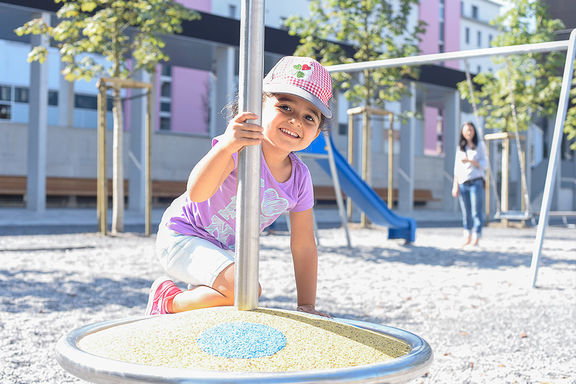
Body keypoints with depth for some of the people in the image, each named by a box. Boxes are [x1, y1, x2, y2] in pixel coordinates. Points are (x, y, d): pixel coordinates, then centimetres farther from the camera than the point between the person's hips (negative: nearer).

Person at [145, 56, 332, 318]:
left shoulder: (299, 177, -8)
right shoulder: (240, 146, -27)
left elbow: (304, 247, -1)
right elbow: (196, 193, -44)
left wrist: (306, 306, -2)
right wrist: (225, 146, -61)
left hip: (225, 251, 8)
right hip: (182, 237, -8)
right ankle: (168, 300, -6)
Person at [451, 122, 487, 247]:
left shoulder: (479, 145, 5)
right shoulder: (460, 147, 14)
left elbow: (483, 165, -1)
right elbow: (457, 167, 14)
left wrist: (470, 161, -17)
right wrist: (455, 185, 8)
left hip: (476, 182, -3)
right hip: (462, 183, 3)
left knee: (477, 212, -7)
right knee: (466, 212, 4)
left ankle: (476, 238, -6)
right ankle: (467, 237, 8)